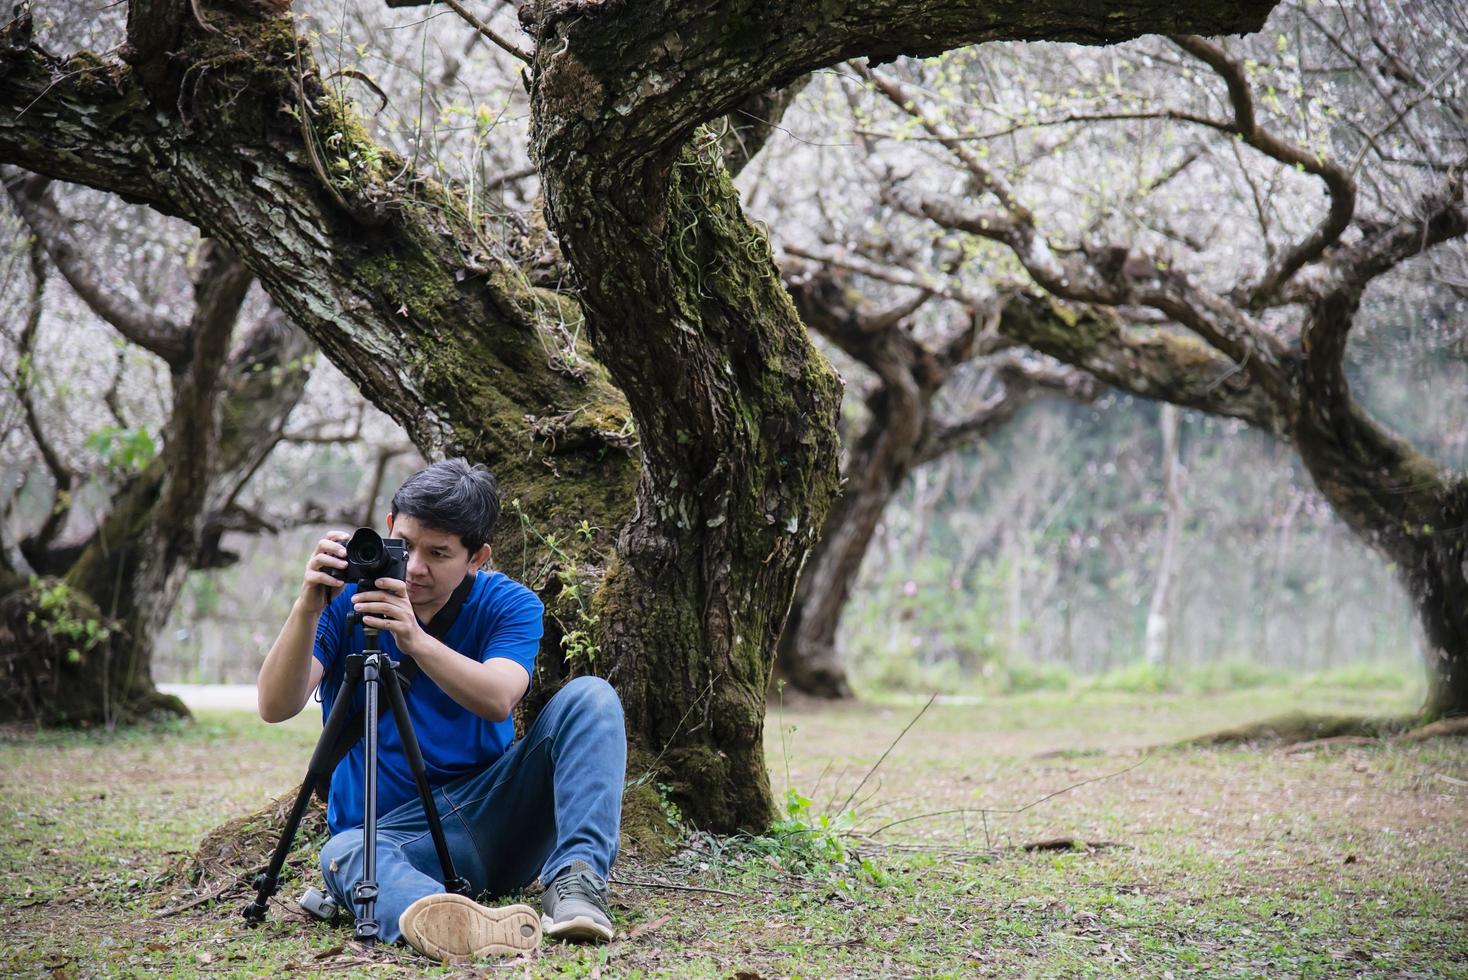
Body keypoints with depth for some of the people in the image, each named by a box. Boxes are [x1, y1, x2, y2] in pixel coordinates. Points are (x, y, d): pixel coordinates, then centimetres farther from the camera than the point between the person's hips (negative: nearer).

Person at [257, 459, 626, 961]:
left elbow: (497, 700, -24)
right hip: (395, 832, -2)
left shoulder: (509, 605, -2)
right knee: (345, 854, -38)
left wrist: (417, 640, -39)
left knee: (589, 698, -18)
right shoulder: (347, 598, -2)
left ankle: (577, 879, -34)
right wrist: (308, 609, -30)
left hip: (495, 816, 2)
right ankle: (433, 916, -71)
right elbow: (276, 707, -15)